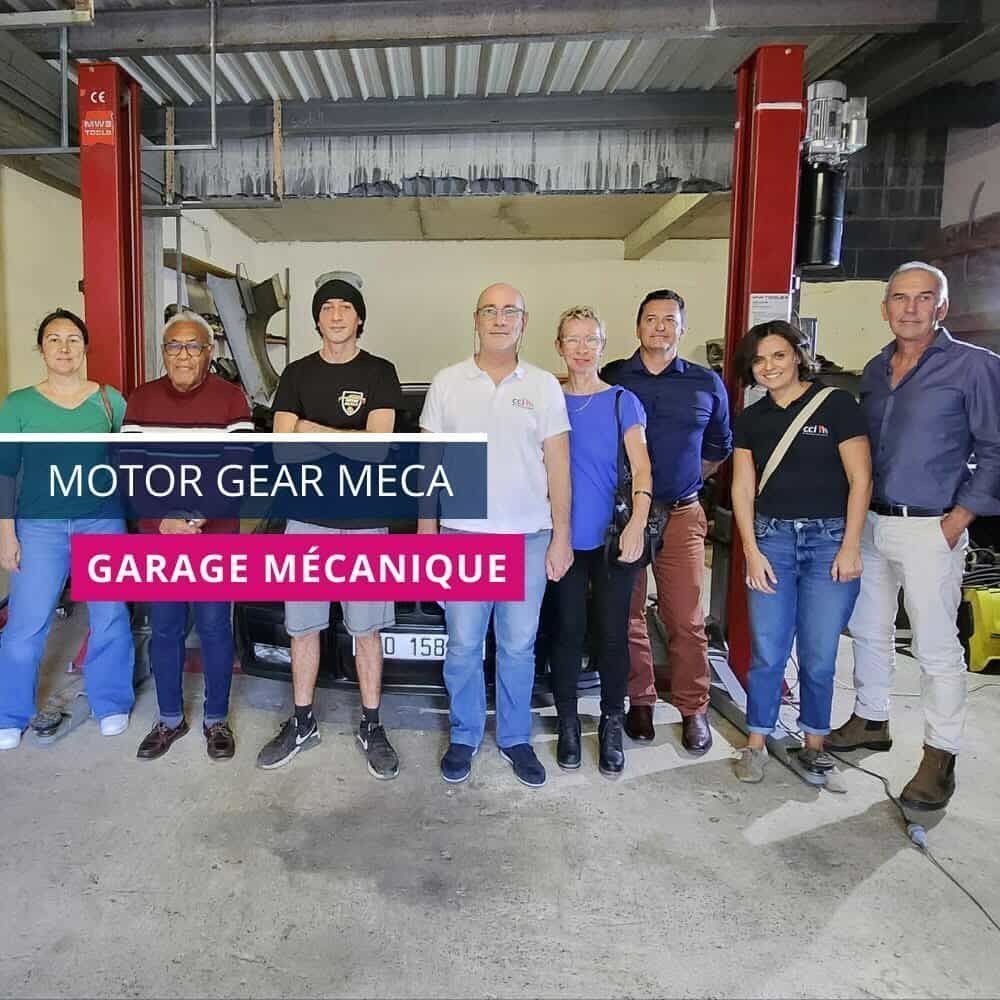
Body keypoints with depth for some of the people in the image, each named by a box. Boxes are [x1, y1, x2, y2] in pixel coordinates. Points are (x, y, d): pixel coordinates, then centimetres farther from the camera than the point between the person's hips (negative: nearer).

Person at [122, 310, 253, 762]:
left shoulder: (230, 398, -3)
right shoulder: (141, 400, 6)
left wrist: (195, 517, -19)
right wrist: (162, 520, -14)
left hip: (216, 538, -3)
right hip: (156, 538, 3)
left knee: (214, 630, 6)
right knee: (164, 631, 13)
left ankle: (216, 720, 24)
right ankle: (169, 720, 30)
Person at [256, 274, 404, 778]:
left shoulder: (380, 373, 0)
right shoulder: (297, 374, 8)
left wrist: (311, 429, -10)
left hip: (366, 520, -2)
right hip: (306, 519, 3)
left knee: (367, 630, 7)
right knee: (303, 627, 12)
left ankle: (371, 728, 22)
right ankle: (302, 724, 29)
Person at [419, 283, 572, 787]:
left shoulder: (544, 386, 4)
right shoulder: (447, 383, 4)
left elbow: (558, 465, 3)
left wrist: (562, 536, -2)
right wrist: (426, 530, 0)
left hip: (528, 537, 0)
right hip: (462, 536, 0)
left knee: (518, 647, 10)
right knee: (463, 646, 8)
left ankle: (515, 739, 26)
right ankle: (464, 737, 25)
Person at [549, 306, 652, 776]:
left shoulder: (623, 402, 3)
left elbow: (641, 468, -4)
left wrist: (637, 521, -21)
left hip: (614, 539, 0)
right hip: (565, 537, 1)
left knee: (613, 633, 5)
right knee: (568, 632, 7)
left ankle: (612, 727, 22)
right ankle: (568, 725, 23)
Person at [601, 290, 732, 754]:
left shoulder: (707, 384, 9)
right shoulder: (612, 379, 4)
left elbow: (719, 446, 21)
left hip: (681, 516, 1)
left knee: (686, 619, -1)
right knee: (628, 616, 6)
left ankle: (693, 709, 15)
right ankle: (639, 702, 21)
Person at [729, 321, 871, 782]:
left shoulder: (836, 404, -2)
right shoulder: (751, 419, 10)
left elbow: (860, 479, -4)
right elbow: (743, 489, 7)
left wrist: (850, 547, -7)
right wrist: (751, 550, -1)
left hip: (830, 540, -2)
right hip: (771, 539, 3)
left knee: (819, 655, 4)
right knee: (768, 652, 2)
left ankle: (814, 743, 24)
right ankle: (756, 744, 17)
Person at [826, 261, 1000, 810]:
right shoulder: (874, 370, 12)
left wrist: (956, 523, -13)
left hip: (930, 530, -6)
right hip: (870, 522, 6)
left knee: (936, 647, 0)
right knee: (867, 630, 15)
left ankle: (939, 758, 13)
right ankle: (870, 721, 32)